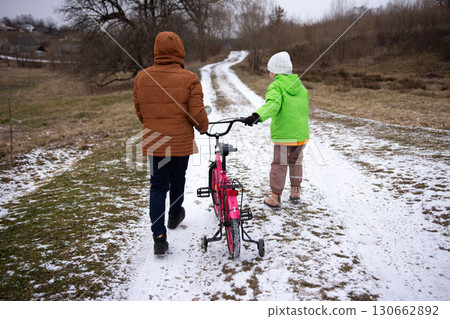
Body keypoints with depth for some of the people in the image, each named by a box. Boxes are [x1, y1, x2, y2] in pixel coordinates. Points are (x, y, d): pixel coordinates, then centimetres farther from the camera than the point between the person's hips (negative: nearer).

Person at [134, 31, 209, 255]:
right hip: (181, 142, -2)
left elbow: (140, 111, 7)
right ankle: (174, 216, 44)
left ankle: (159, 237, 3)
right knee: (178, 180, 21)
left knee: (157, 186, 8)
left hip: (153, 142, 2)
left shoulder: (141, 78, -1)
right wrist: (203, 127, 9)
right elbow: (197, 113, -13)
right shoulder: (189, 79, -12)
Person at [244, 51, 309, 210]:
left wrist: (257, 116, -44)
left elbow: (273, 104, -30)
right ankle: (295, 192, 30)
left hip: (283, 134, -6)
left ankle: (275, 198, 7)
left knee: (279, 165, 4)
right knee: (295, 162, 22)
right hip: (302, 133, 6)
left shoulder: (276, 86, -9)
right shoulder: (300, 86, 12)